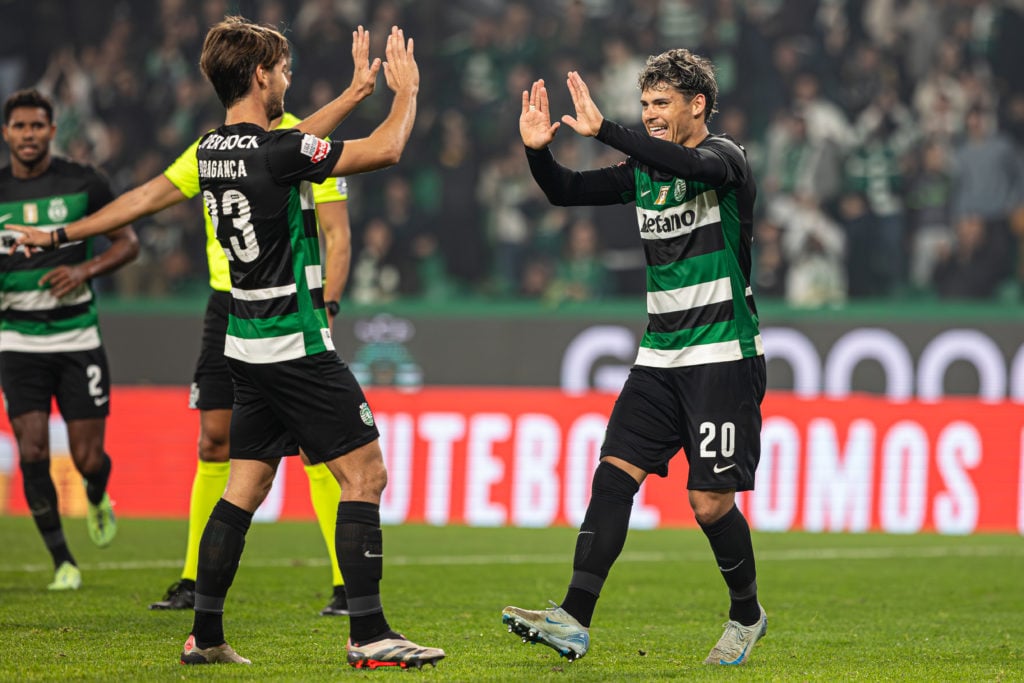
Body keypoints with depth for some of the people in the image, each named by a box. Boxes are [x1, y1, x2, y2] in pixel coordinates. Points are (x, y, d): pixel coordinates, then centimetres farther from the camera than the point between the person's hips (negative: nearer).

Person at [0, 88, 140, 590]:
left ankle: (97, 500, 36)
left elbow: (127, 242, 4)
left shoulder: (83, 184, -3)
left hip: (78, 337, -1)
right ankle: (62, 562, 3)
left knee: (88, 459, -2)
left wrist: (86, 269, -14)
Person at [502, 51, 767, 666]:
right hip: (660, 356, 7)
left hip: (723, 356, -7)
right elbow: (567, 192, 13)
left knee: (709, 501, -6)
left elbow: (693, 166, -32)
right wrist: (539, 151, -8)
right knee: (614, 475, -6)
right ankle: (574, 621, -12)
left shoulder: (727, 158, -9)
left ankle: (747, 615, 18)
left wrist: (603, 130, -38)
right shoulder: (646, 170, 12)